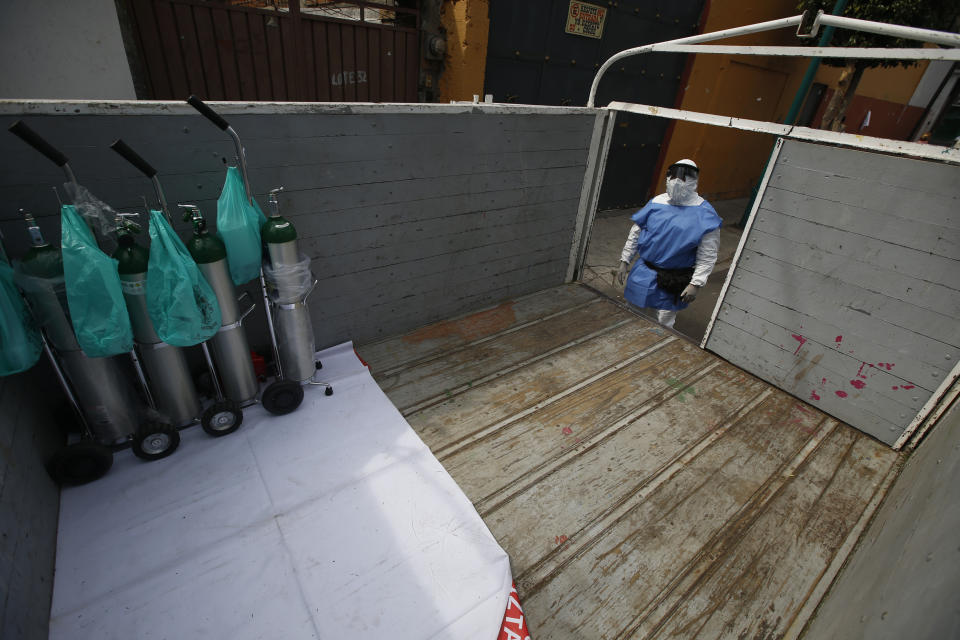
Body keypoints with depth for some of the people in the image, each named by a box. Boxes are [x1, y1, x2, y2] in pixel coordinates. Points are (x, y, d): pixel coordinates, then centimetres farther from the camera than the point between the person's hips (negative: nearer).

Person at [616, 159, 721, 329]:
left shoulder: (704, 214, -9)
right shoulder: (656, 203, 2)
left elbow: (707, 256, -9)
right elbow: (635, 233, 9)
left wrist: (696, 284, -15)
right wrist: (625, 261, 7)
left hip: (673, 282, -4)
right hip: (644, 272, 4)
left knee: (664, 322, 6)